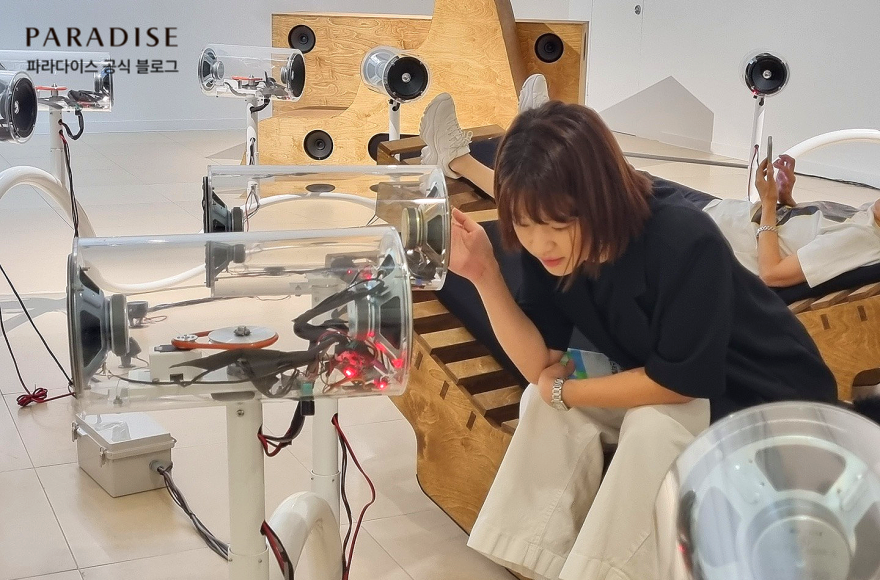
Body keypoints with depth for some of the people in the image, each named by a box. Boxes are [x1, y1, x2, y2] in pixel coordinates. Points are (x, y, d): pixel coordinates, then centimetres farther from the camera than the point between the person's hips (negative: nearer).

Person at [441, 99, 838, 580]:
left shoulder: (683, 241, -33)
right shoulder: (550, 248, -14)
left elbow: (683, 381, -29)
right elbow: (540, 366, -15)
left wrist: (565, 391, -19)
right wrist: (484, 274, -26)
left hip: (771, 400, -6)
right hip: (663, 383, 6)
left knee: (654, 425, -31)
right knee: (542, 402, -11)